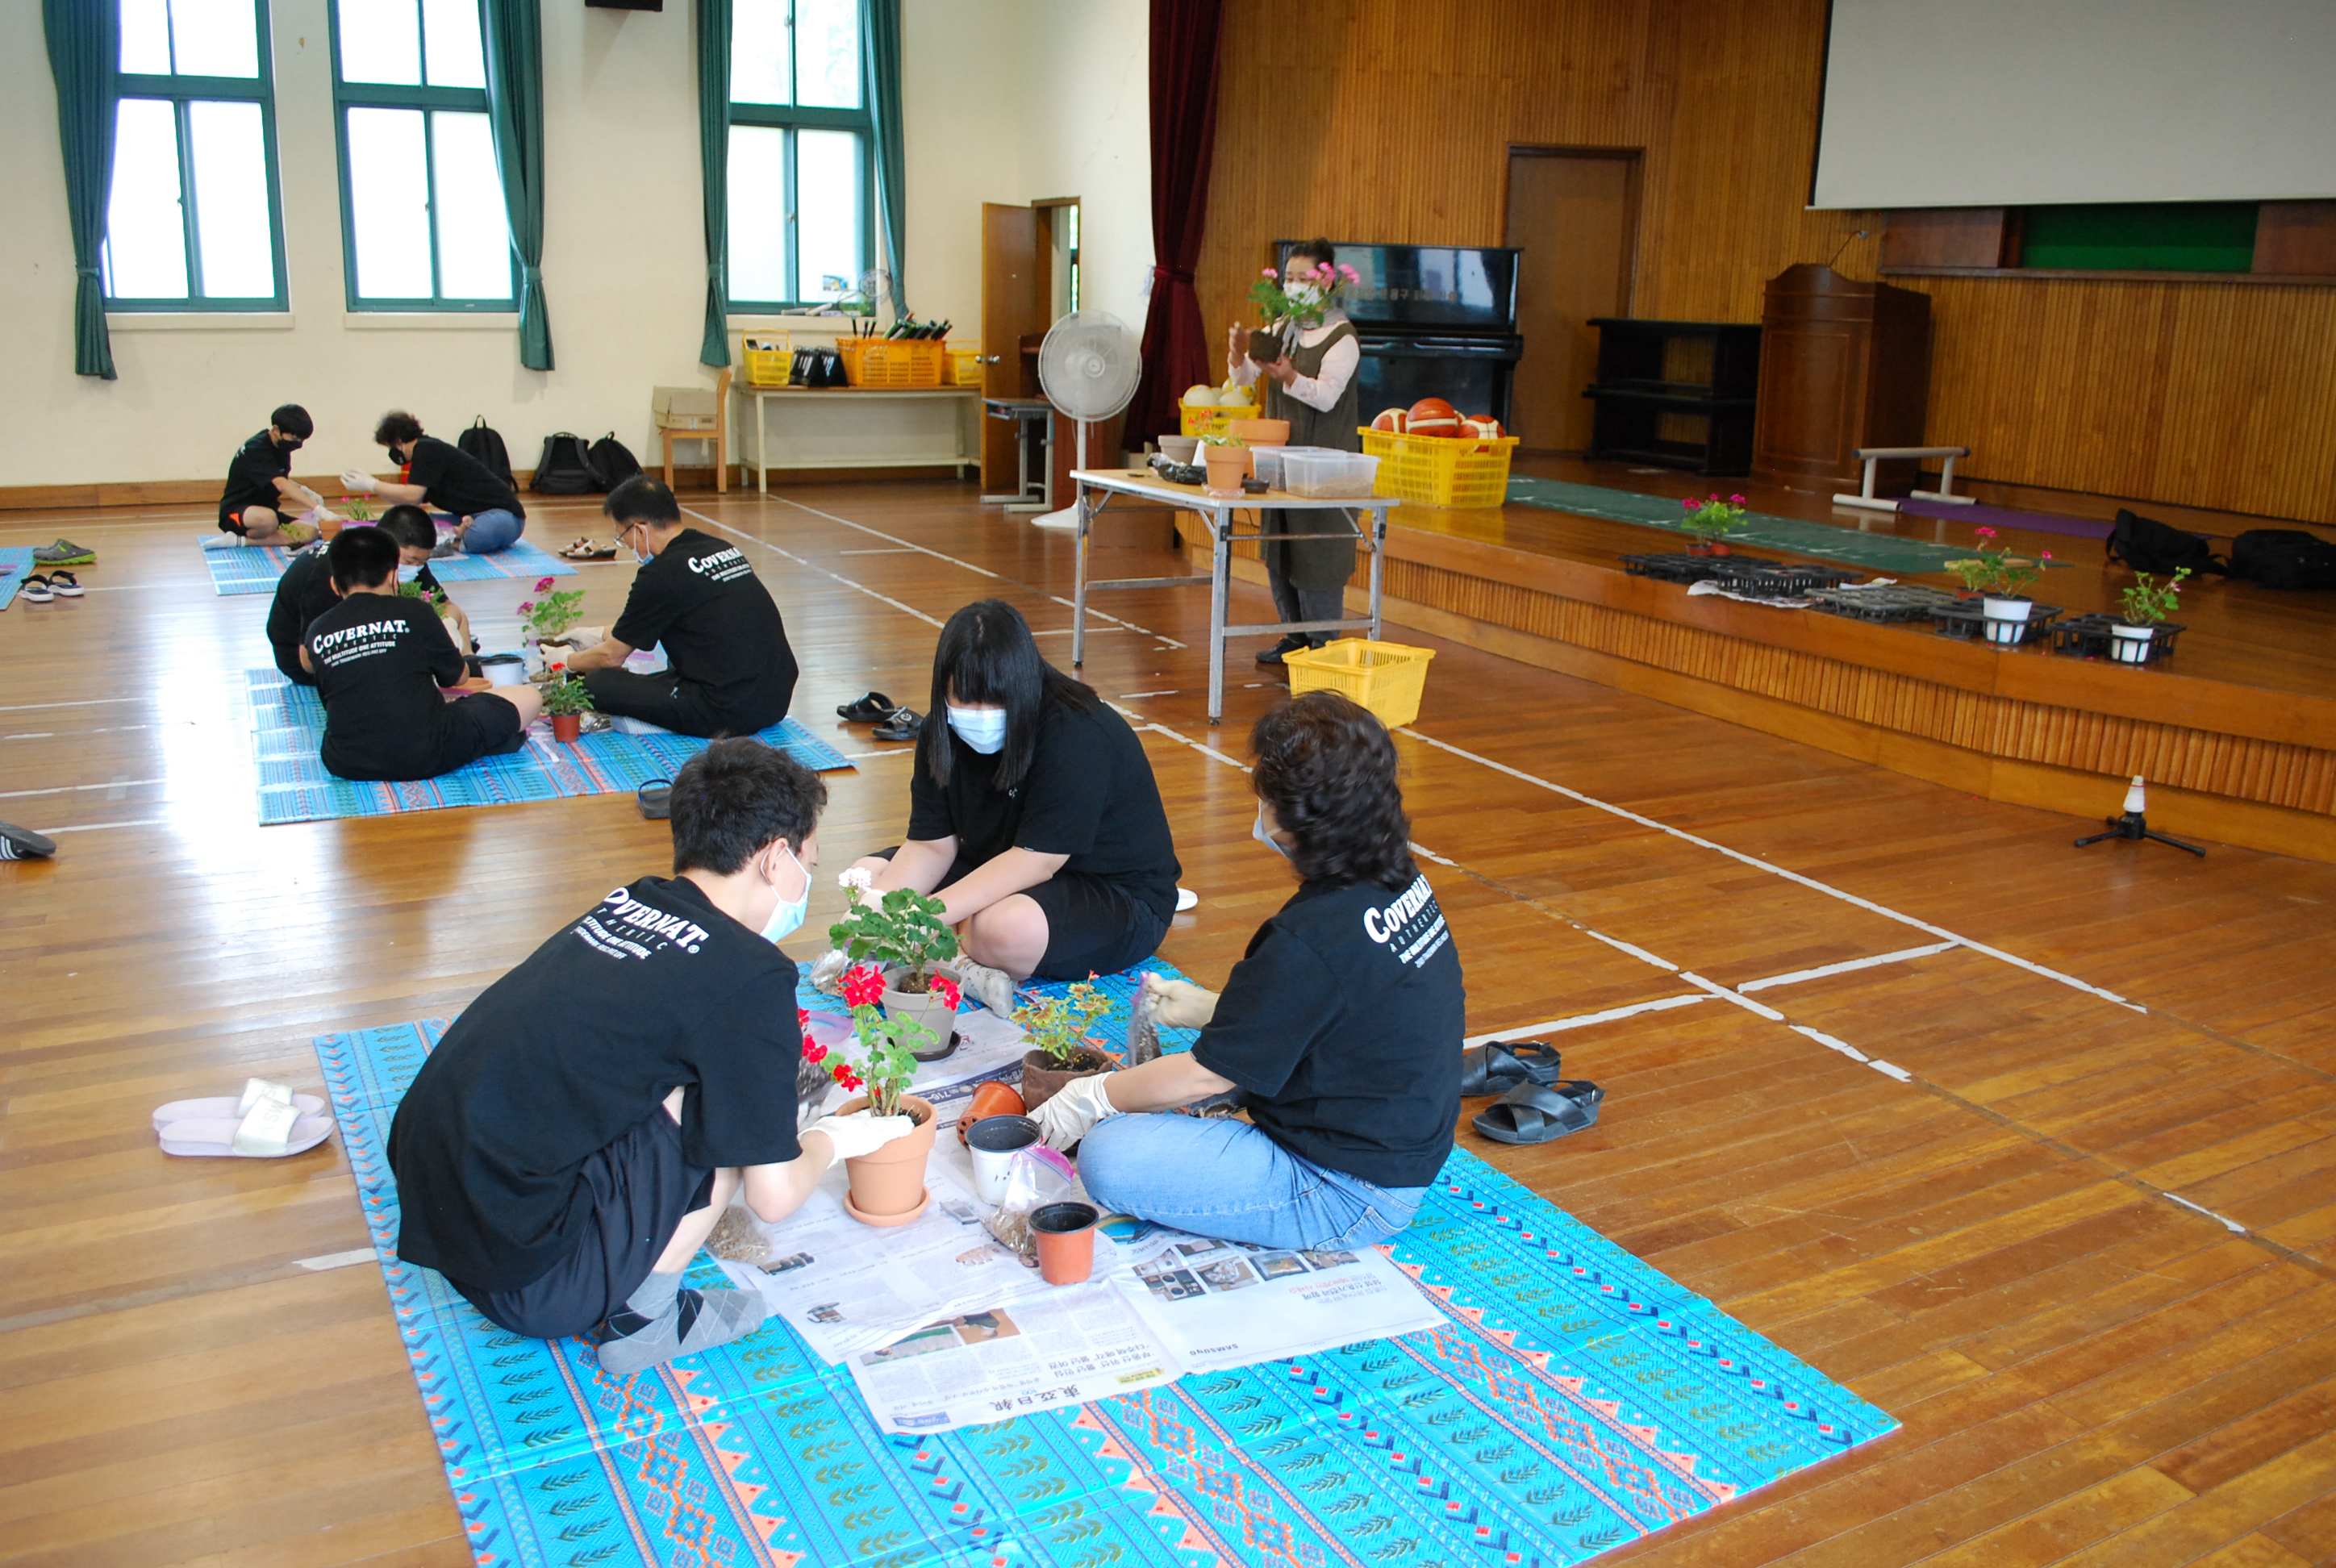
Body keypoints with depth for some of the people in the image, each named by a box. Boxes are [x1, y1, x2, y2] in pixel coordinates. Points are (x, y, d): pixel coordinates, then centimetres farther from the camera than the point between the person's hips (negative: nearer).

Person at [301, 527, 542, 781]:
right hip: (424, 759, -4)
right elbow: (456, 676, 12)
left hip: (346, 765, 4)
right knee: (529, 697, 10)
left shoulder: (317, 631, 4)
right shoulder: (414, 612, -2)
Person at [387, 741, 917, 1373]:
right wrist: (829, 1140, 12)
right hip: (519, 1275, -8)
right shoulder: (750, 974, -14)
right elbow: (774, 1196, -9)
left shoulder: (625, 904, 8)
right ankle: (641, 1319, 4)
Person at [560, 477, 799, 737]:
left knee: (597, 683, -3)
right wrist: (602, 634, 36)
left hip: (731, 714, -8)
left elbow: (612, 656, 2)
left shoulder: (661, 575, -13)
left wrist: (567, 662, 21)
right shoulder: (724, 549, 10)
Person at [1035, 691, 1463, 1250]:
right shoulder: (1400, 881, -1)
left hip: (1353, 1200, -9)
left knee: (1108, 1157, -18)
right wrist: (1209, 1007, 18)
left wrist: (1089, 1098, -4)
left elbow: (1208, 1073, -18)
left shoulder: (1308, 941, -28)